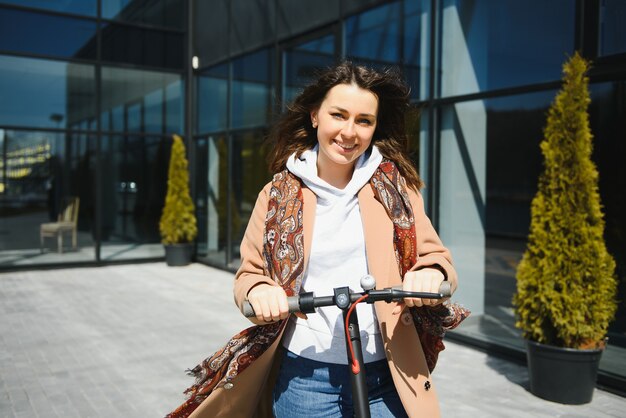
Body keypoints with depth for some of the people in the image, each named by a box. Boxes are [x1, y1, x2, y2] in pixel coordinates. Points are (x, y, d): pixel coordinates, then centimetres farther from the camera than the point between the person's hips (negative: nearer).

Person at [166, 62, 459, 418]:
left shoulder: (395, 185, 0)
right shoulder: (279, 194, 1)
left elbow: (435, 257, 2)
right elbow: (249, 273, 4)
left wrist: (430, 275, -21)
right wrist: (258, 291, -18)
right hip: (306, 378, 0)